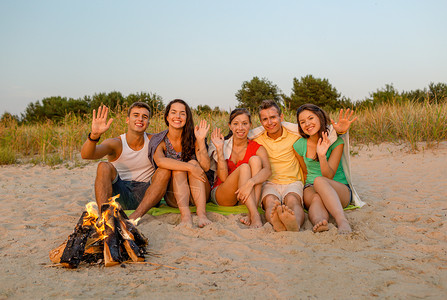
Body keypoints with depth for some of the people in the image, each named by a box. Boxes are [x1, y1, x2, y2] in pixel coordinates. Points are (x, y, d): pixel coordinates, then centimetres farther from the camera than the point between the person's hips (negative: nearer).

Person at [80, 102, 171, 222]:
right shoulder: (115, 143, -6)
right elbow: (85, 155, -22)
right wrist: (94, 135, -42)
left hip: (145, 195, 1)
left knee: (165, 170, -23)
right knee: (104, 167, -22)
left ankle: (135, 217, -36)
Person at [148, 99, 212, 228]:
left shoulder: (192, 138, -1)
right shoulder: (159, 141, -4)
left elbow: (205, 167, -13)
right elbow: (160, 161, -28)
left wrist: (201, 140, -23)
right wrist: (190, 168, -36)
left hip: (198, 195, 1)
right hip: (173, 197, -1)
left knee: (194, 163, -23)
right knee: (178, 169, -26)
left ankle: (202, 213, -41)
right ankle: (185, 214, -46)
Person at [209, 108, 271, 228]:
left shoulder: (257, 148, -2)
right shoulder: (224, 145, -3)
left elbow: (267, 170, -23)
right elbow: (223, 177, -14)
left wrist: (250, 182, -42)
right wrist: (219, 149, -22)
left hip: (248, 196, 1)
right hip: (220, 194, -1)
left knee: (255, 160, -22)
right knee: (244, 167, -27)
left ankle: (252, 213, -35)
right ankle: (255, 215, -43)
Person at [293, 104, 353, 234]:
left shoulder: (336, 141, -8)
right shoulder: (299, 145, 1)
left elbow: (329, 176, -14)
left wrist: (322, 156, -29)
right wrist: (308, 189, -1)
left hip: (340, 190, -2)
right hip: (311, 189, 2)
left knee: (319, 180, -38)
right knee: (316, 199, -36)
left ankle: (342, 221, -59)